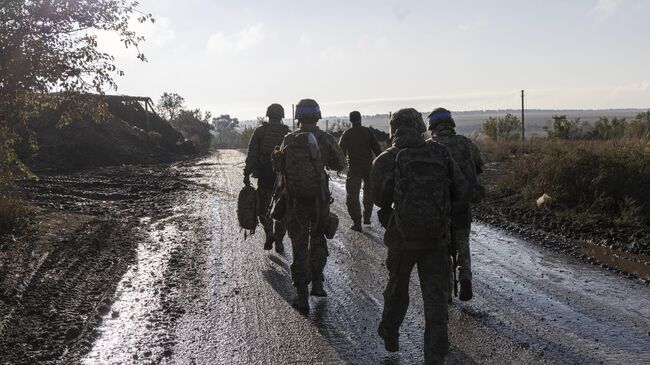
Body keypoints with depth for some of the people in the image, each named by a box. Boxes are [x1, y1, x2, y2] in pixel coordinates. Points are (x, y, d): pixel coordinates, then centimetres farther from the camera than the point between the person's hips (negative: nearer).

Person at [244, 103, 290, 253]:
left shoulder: (259, 131, 0)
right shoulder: (288, 133, 2)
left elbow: (251, 154, -6)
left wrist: (247, 174, -4)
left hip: (264, 178, -1)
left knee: (263, 209, 15)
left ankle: (269, 233, -5)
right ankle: (279, 242, 13)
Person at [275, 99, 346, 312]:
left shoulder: (289, 140, -4)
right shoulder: (325, 139, -7)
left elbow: (278, 167, 4)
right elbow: (340, 164, 4)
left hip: (294, 200, 0)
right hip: (319, 199, 0)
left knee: (299, 246, 7)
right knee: (318, 240, 22)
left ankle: (302, 296, 5)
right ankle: (317, 283, 23)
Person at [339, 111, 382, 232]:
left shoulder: (346, 134, -2)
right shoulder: (368, 132, -1)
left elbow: (341, 151, -3)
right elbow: (377, 148, -2)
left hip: (353, 168, -2)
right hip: (368, 167, 2)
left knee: (352, 195, 1)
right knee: (369, 192, 22)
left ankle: (357, 223, -5)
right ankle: (367, 217, 25)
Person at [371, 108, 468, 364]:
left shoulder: (388, 159, -9)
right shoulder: (441, 154, -2)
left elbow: (379, 196, -18)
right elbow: (461, 192, -1)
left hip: (402, 237, 0)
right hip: (437, 237, 1)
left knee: (397, 288, 21)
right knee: (436, 296, 6)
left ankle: (390, 336, 42)